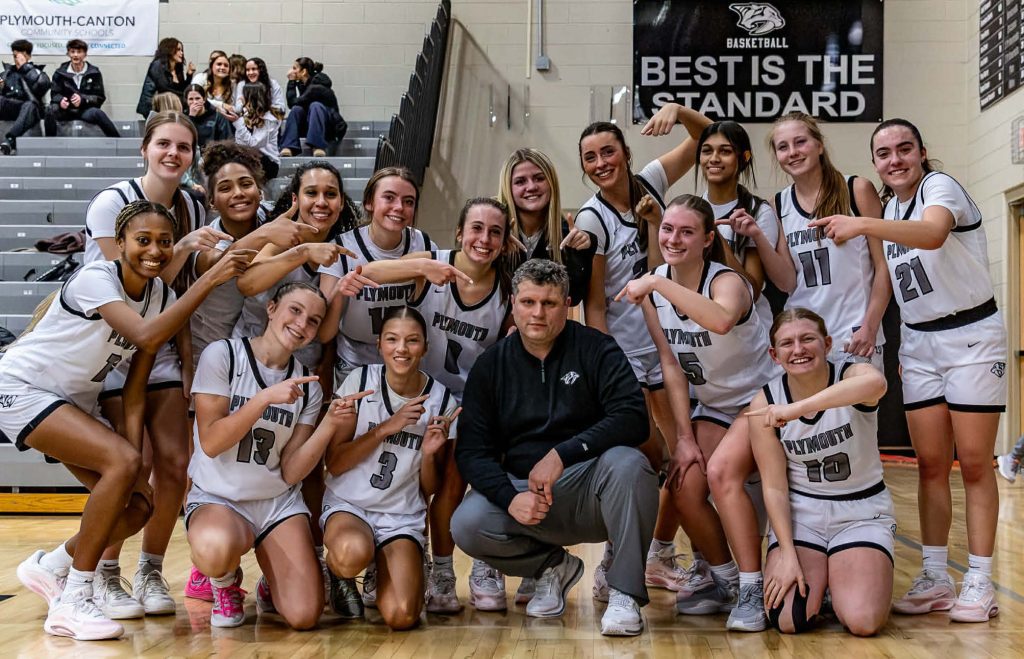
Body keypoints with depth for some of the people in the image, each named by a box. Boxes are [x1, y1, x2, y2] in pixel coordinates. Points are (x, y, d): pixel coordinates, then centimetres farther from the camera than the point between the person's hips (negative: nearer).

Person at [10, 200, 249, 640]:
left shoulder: (162, 297, -3)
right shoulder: (94, 278, -23)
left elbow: (135, 390, -4)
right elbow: (147, 336, -40)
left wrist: (135, 469, -14)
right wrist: (210, 278, -40)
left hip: (73, 404, 8)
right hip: (19, 389, -8)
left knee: (138, 505, -3)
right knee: (121, 461, -28)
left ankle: (49, 567, 21)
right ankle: (72, 602, -18)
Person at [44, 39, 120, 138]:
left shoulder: (94, 73, 0)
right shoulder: (60, 73, 3)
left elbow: (100, 97, -2)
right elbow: (55, 94, 4)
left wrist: (83, 99, -21)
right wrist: (61, 100, -22)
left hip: (86, 110, -1)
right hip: (66, 110, 1)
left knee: (97, 113, -35)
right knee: (50, 109, -31)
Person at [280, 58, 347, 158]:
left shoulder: (317, 84, -18)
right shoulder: (302, 84, 7)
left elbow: (293, 103, -19)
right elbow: (292, 104, 1)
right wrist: (291, 82, -1)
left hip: (331, 128, -7)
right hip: (311, 127, 7)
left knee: (315, 105, -31)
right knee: (296, 109, -17)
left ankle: (318, 147, -43)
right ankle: (288, 147, -31)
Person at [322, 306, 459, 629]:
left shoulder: (441, 401, -1)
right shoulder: (360, 381, -4)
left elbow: (431, 489, 5)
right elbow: (334, 463, -7)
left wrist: (429, 453, -16)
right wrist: (387, 428, -16)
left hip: (404, 518, 1)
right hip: (348, 504, -1)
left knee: (401, 616, -23)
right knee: (353, 552, -39)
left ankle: (379, 573, 13)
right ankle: (339, 577, 0)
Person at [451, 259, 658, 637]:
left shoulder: (596, 350, -1)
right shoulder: (491, 365, 6)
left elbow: (632, 419, -16)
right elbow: (472, 450, 1)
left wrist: (562, 454, -27)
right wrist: (510, 498, -19)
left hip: (589, 491, -2)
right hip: (521, 489, 3)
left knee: (628, 463, -34)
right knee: (467, 524, -26)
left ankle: (624, 593, -18)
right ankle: (552, 567, 5)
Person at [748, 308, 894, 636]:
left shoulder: (852, 374, -16)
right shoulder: (764, 404, -10)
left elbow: (876, 382, -45)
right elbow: (774, 487, -7)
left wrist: (796, 408, -54)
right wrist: (787, 554, -15)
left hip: (862, 513, -1)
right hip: (800, 514, 1)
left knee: (863, 622, -22)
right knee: (789, 620, -19)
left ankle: (840, 577, 14)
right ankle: (816, 576, 16)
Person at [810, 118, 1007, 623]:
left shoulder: (939, 186, -14)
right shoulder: (888, 207, 9)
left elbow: (933, 234, -39)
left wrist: (862, 225, -51)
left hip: (972, 336, -6)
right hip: (918, 343, 6)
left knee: (974, 463, -4)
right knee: (930, 463, 5)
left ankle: (979, 582, 4)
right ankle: (935, 579, 11)